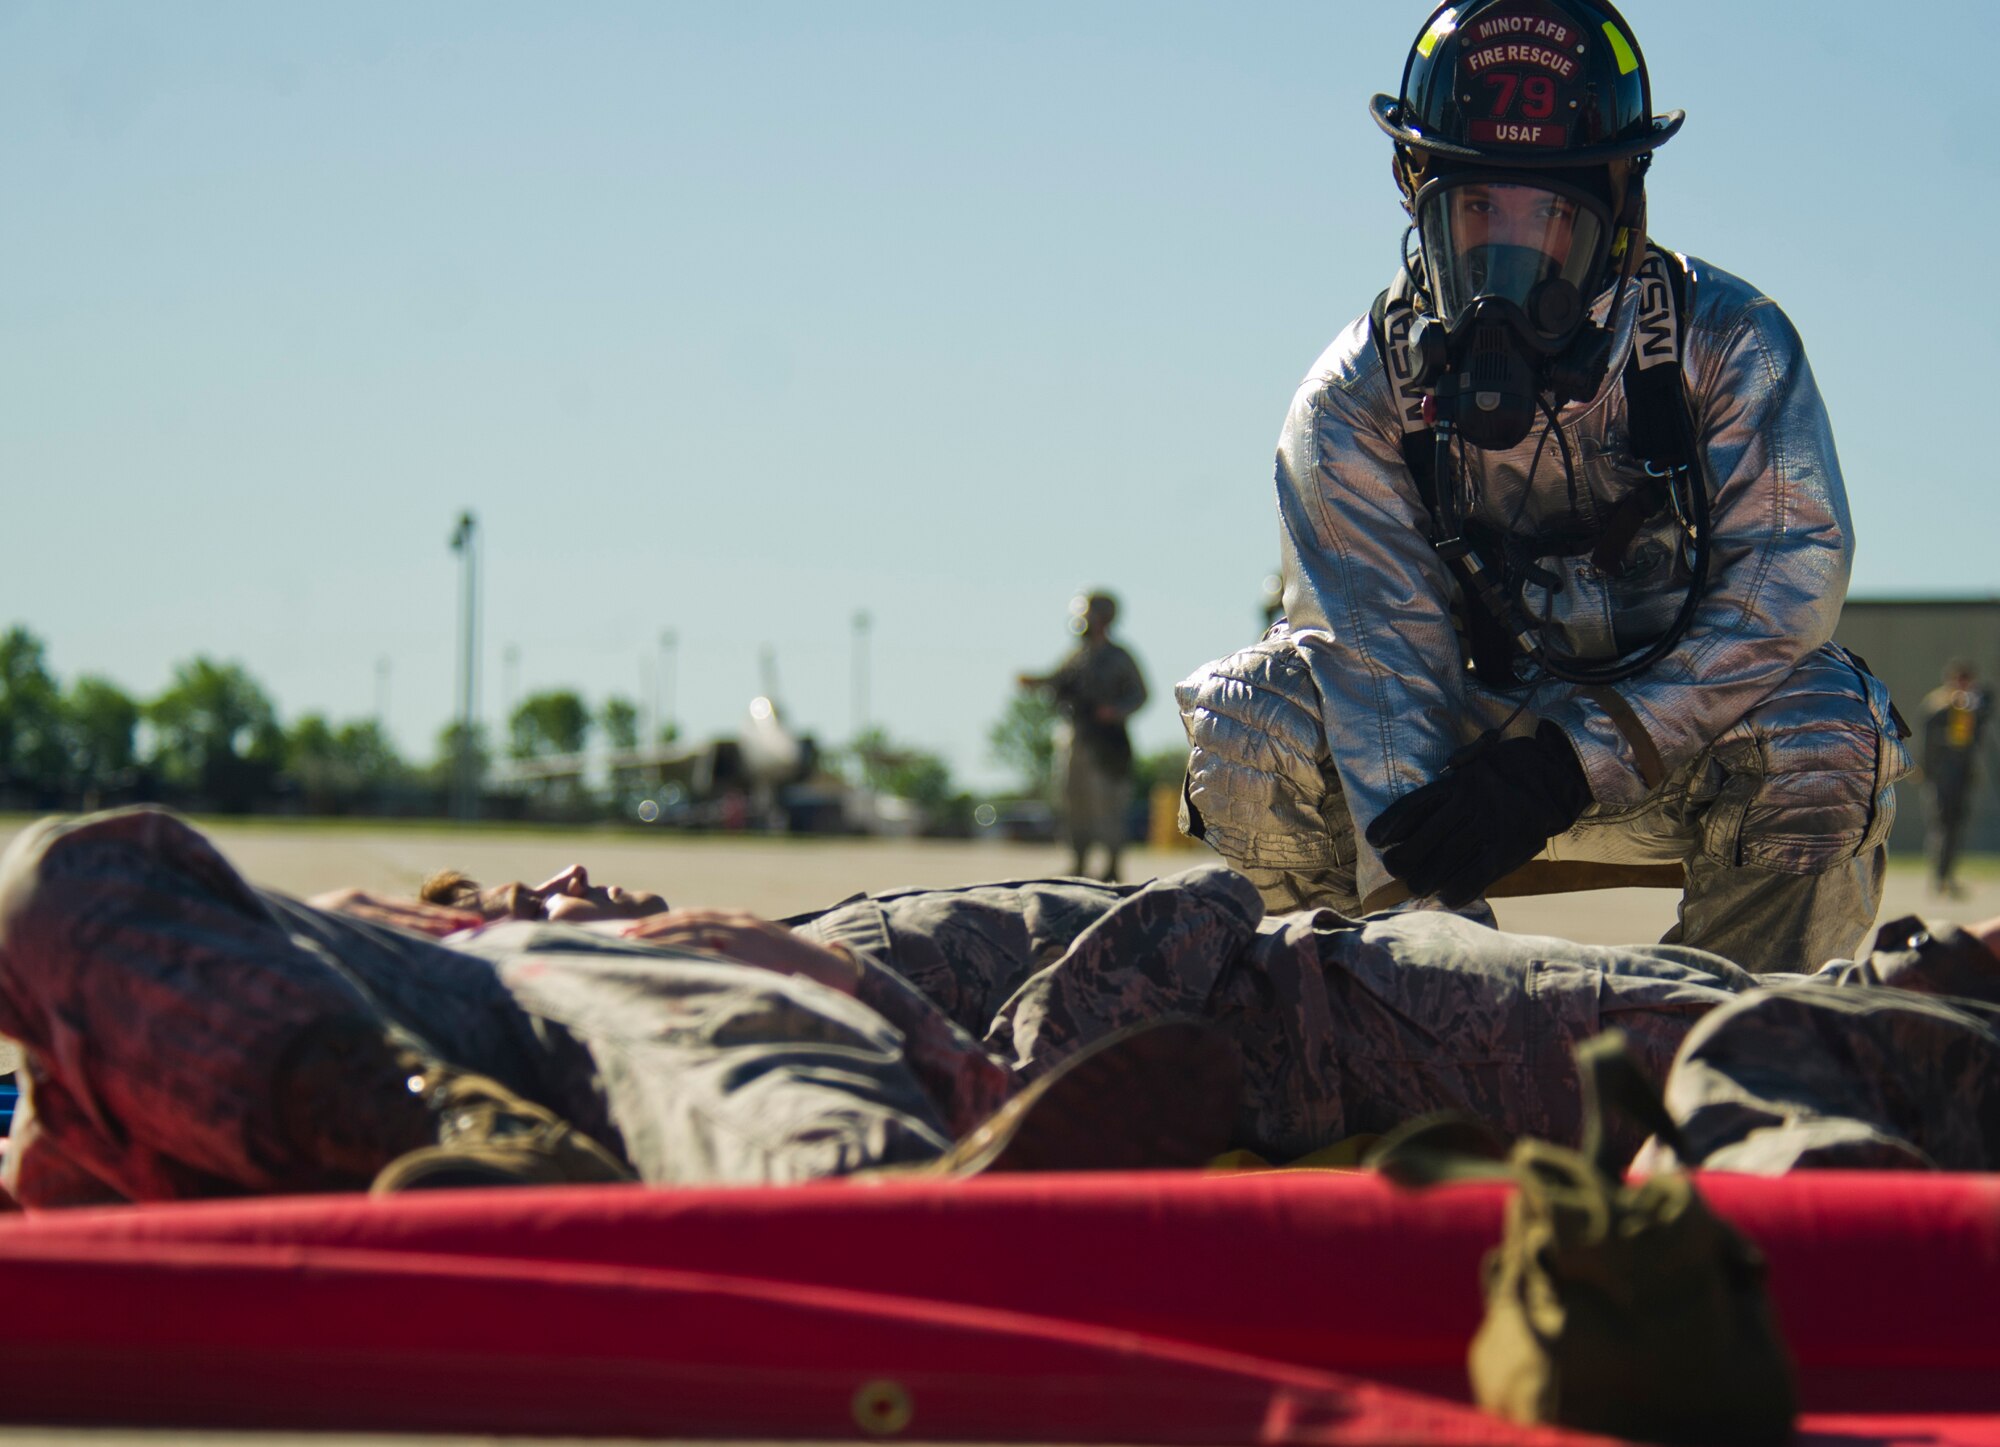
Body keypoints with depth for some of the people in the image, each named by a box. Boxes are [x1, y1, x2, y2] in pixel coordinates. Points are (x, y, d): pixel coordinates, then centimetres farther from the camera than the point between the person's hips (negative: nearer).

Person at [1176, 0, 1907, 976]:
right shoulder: (1356, 395, -11)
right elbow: (1380, 648, -22)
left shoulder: (1728, 345, -13)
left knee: (1825, 740, -33)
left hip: (1675, 755, -1)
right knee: (1246, 723, -24)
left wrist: (1575, 763, -34)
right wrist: (1417, 906, -38)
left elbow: (1788, 583, -22)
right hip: (1470, 732, 1)